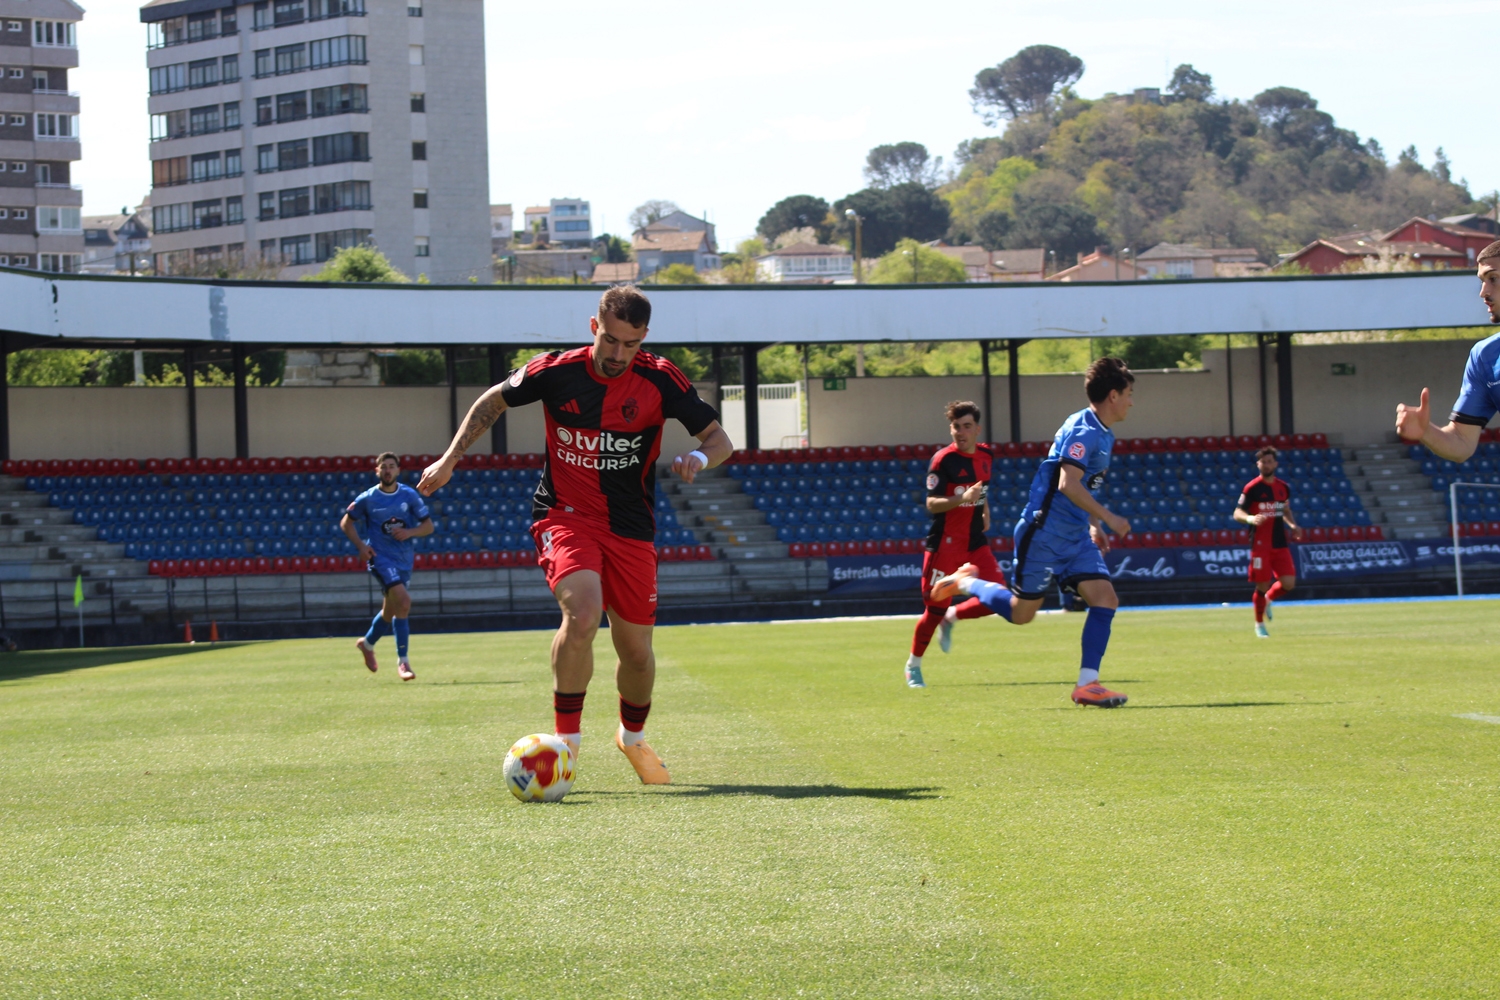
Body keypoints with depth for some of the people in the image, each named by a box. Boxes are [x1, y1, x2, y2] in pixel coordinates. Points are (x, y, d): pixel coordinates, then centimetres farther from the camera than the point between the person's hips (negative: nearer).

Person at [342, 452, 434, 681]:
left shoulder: (410, 496, 2)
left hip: (404, 559, 4)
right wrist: (361, 545, -7)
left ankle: (367, 643, 44)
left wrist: (409, 532, -15)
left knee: (390, 610, 15)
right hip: (381, 557, -4)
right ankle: (402, 660, -17)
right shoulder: (368, 498, -3)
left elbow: (428, 526, 5)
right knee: (403, 602, -23)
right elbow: (346, 522, 8)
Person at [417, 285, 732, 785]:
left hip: (630, 527, 2)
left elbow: (721, 440, -5)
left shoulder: (660, 380, -10)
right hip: (565, 514, -2)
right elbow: (493, 400, 7)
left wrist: (698, 457, -28)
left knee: (636, 651, 7)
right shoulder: (555, 371, -11)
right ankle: (566, 740, -16)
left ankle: (633, 737, 39)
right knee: (583, 612, -30)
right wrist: (450, 459, 4)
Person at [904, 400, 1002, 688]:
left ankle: (952, 617, 18)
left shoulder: (986, 455, 7)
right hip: (945, 543, -6)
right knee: (935, 607, -3)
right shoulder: (943, 459, -13)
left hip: (975, 543, 6)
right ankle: (913, 665, 17)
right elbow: (931, 504, -18)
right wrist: (962, 499, -33)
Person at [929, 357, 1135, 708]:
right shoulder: (1083, 430, -17)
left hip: (1076, 537, 9)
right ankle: (966, 582, 25)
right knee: (1021, 613, 0)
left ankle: (1087, 685, -7)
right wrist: (1107, 518, -22)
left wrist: (1094, 525, 21)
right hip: (1045, 532, -9)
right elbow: (1068, 485, -27)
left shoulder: (1104, 436, 14)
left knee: (1105, 599, -7)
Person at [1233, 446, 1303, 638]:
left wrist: (1292, 525, 5)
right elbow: (1237, 513, -8)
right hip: (1260, 545, -4)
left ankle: (1268, 600, 26)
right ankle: (1259, 625, 16)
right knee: (1262, 586, -4)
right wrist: (1249, 518, -29)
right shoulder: (1252, 488, -7)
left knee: (1289, 583, -6)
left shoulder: (1283, 487, 9)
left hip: (1280, 544, 4)